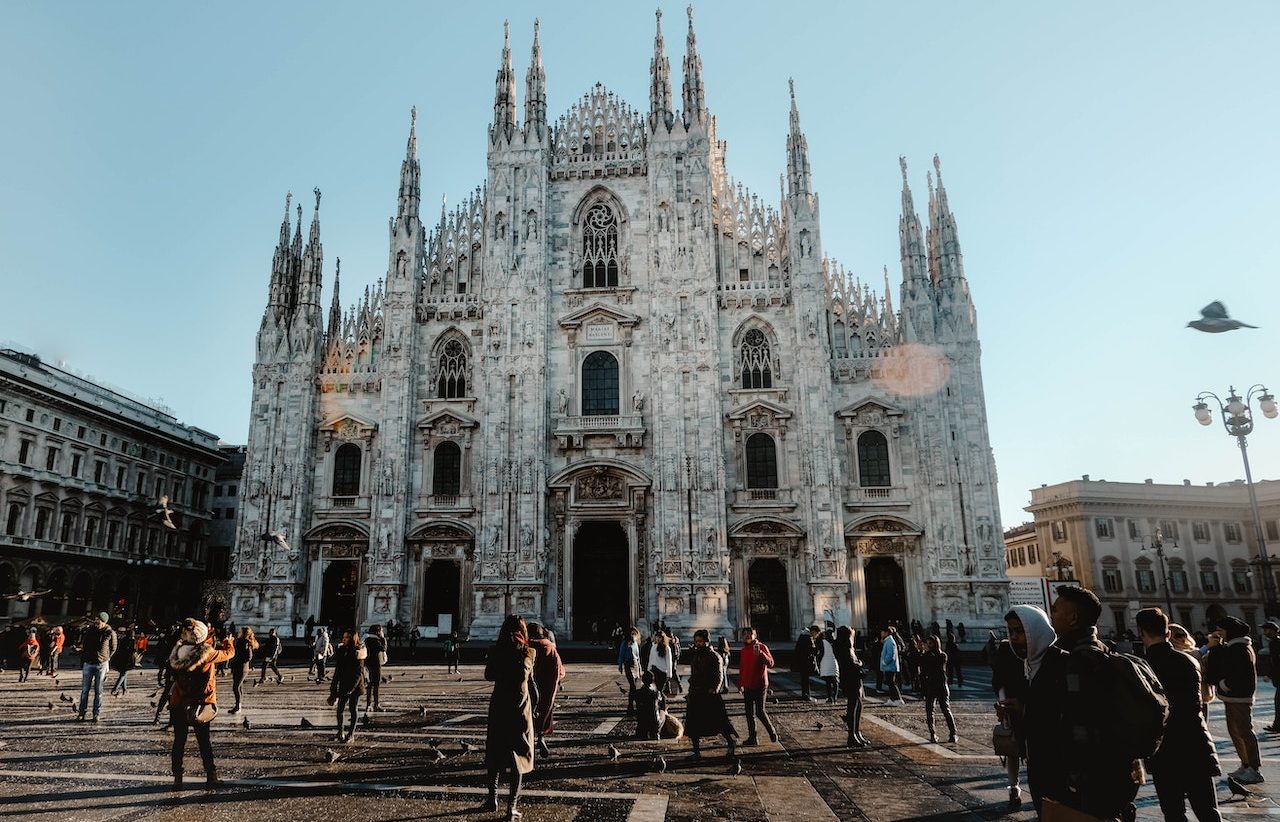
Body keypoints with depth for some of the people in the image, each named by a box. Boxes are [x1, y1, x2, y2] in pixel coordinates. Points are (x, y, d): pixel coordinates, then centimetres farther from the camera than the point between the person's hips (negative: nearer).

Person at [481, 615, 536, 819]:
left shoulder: (496, 651, -7)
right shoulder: (529, 653, -8)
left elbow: (489, 676, 6)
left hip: (498, 706, 1)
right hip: (521, 708, -1)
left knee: (494, 753, 19)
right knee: (518, 756, 6)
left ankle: (492, 798, 28)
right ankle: (512, 806, 6)